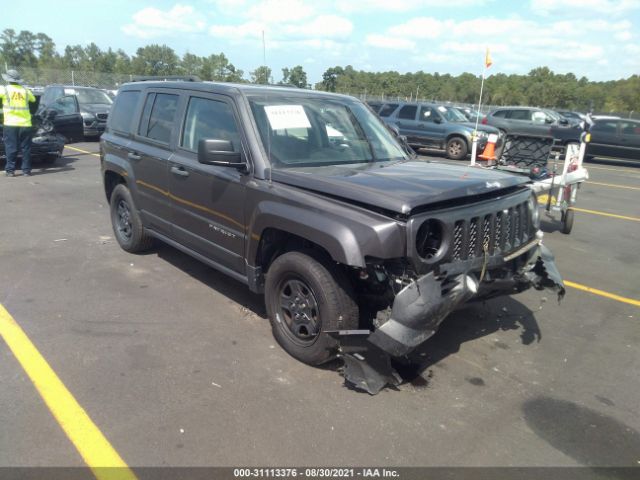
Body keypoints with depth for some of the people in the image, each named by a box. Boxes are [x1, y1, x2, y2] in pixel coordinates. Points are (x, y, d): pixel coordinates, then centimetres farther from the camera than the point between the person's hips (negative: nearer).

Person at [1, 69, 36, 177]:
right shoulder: (25, 90, 7)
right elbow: (33, 99, 23)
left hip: (10, 124, -2)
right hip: (25, 124, 2)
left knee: (11, 148, 3)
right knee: (26, 148, 7)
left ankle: (10, 170, 3)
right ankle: (26, 170, 9)